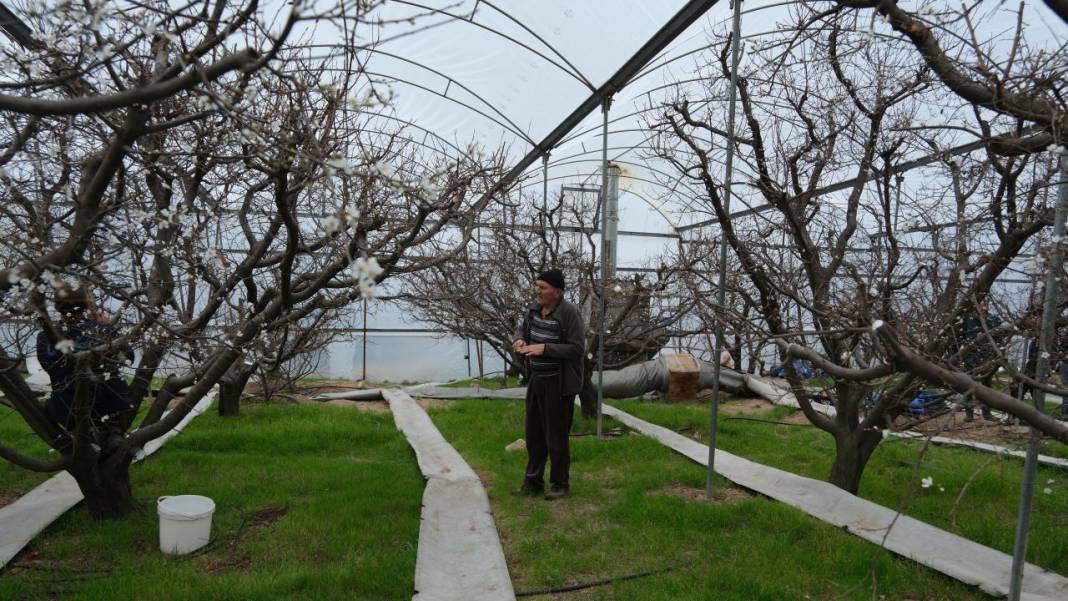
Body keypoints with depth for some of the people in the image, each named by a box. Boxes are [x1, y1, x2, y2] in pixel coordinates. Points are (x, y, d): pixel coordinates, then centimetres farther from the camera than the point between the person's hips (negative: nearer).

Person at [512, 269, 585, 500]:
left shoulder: (569, 313, -17)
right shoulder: (535, 309, 5)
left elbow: (577, 348, -19)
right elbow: (522, 328, 20)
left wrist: (544, 348, -24)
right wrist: (519, 339, -3)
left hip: (559, 384, -7)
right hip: (536, 380, 8)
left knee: (556, 435, 2)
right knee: (534, 433, 15)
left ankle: (561, 484, 19)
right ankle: (533, 481, 29)